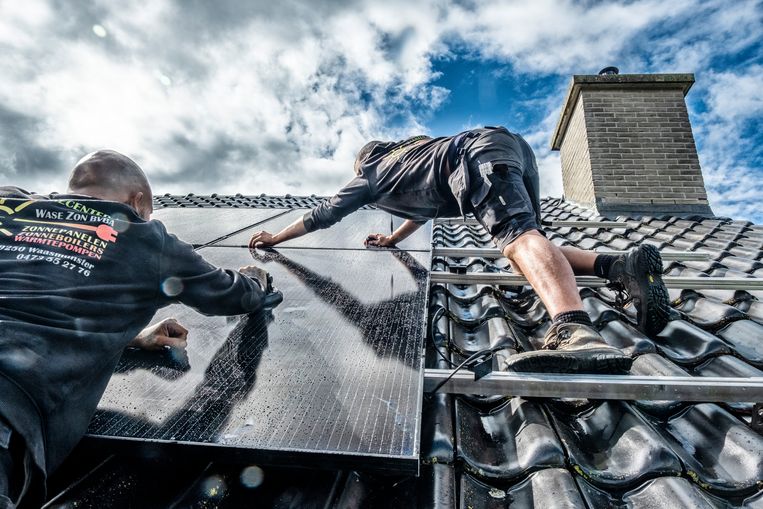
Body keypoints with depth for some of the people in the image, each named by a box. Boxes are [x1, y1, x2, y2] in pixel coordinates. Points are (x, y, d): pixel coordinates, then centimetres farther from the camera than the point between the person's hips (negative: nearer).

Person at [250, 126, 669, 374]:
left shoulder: (371, 173, 19)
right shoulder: (405, 161, 40)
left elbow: (324, 213, 24)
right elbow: (426, 204, 55)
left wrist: (274, 239, 36)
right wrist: (392, 240, 63)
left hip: (481, 153, -8)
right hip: (513, 146, 8)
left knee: (517, 237, -32)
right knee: (525, 245, 9)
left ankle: (574, 333, -58)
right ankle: (623, 265, -11)